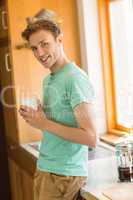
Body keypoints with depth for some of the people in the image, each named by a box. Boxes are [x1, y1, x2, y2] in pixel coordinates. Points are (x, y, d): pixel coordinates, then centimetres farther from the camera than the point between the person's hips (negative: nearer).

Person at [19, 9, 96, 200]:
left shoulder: (75, 79, -17)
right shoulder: (48, 80, 9)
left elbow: (90, 138, -22)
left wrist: (44, 124, -18)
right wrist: (34, 118, -1)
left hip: (64, 174, -8)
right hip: (44, 168, 8)